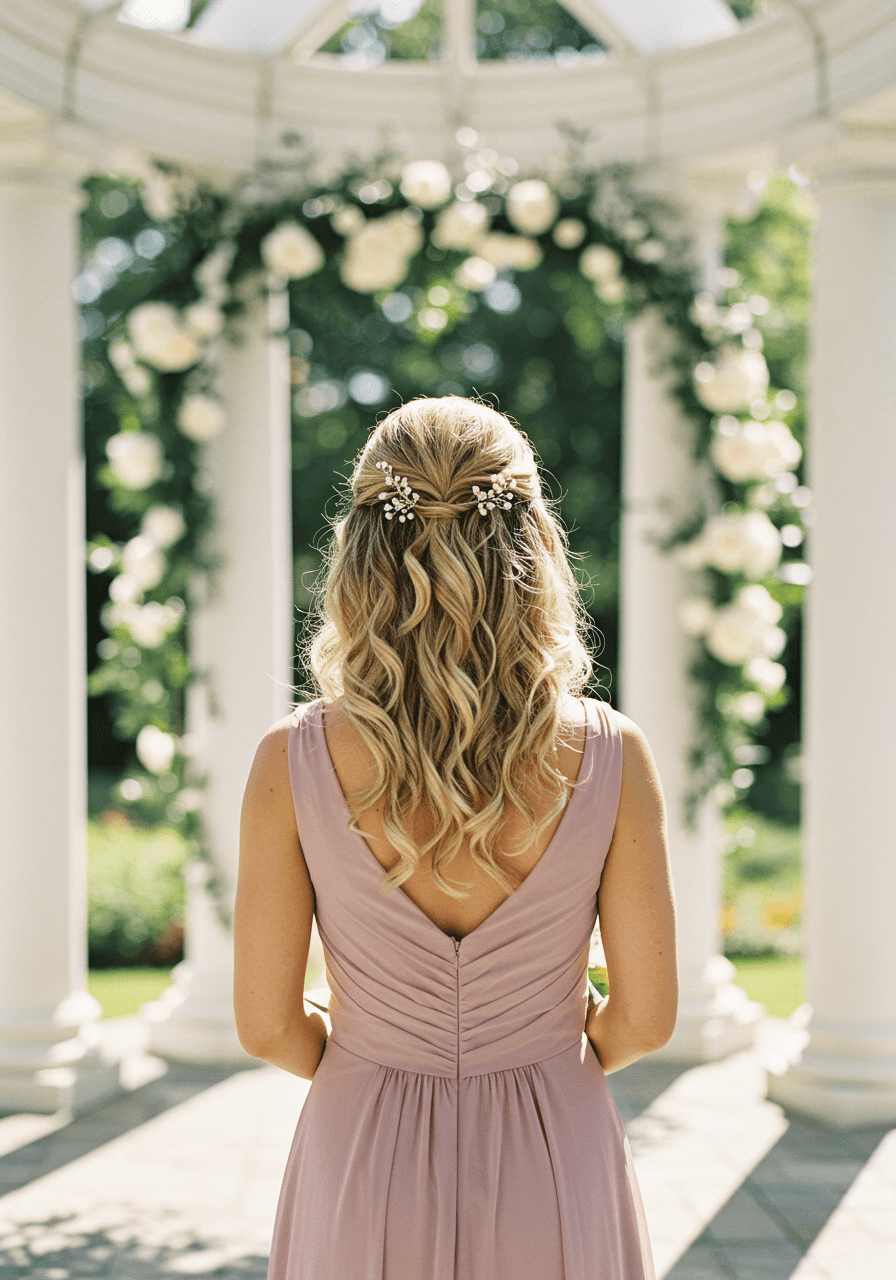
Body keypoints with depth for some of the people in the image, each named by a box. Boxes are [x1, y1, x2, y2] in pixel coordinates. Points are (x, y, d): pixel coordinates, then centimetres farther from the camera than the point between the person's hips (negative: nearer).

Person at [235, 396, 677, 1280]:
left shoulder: (291, 764, -16)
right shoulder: (610, 758, -15)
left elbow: (267, 1027, -8)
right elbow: (644, 1019, -8)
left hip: (364, 1170, 0)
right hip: (555, 1169, 0)